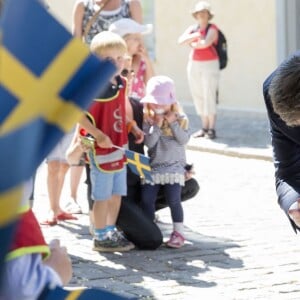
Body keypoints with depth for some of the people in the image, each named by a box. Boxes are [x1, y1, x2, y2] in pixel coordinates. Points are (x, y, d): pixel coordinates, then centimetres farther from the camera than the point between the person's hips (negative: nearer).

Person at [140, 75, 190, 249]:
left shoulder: (180, 118, 0)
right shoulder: (148, 120, -1)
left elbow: (184, 140, -10)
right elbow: (149, 142, -11)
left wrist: (173, 123, -16)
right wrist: (157, 126, -20)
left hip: (174, 165, -2)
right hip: (153, 166, 2)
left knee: (173, 199, -11)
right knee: (147, 199, -3)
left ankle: (179, 231, 2)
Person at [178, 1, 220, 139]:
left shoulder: (212, 29, -3)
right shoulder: (192, 29, 12)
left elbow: (206, 43, -19)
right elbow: (181, 41, -3)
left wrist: (193, 44, -2)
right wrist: (194, 36, -18)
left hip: (210, 65, -5)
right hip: (194, 65, 6)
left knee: (209, 96, -11)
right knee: (198, 97, 4)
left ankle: (212, 129, -12)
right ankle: (204, 127, 10)